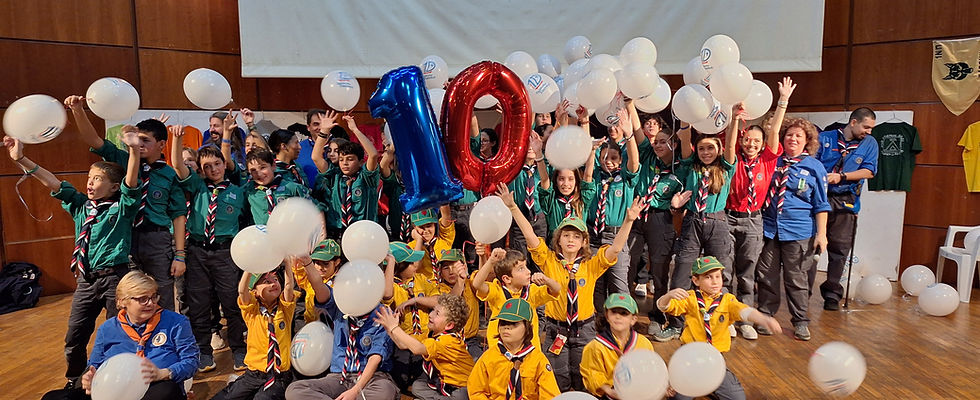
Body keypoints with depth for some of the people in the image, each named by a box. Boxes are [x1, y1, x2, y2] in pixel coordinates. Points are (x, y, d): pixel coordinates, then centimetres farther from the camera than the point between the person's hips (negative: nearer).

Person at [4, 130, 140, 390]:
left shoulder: (121, 208, -7)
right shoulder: (81, 206, 10)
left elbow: (131, 183, -23)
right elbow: (52, 183, 8)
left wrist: (134, 150, -38)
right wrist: (21, 159, -2)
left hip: (115, 277, -5)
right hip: (86, 279, 6)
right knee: (75, 335, 13)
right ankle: (75, 381, 36)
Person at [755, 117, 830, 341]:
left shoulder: (814, 167, 3)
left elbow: (821, 204, 4)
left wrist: (821, 233, -1)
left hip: (799, 231, -2)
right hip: (768, 227, 2)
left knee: (797, 278, 6)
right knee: (766, 276, 8)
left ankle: (800, 321, 20)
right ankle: (765, 316, 22)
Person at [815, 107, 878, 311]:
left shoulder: (869, 143, 10)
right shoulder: (825, 138, 5)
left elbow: (869, 171, 0)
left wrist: (841, 176, -12)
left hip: (846, 202, 2)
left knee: (839, 248, 3)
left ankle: (832, 293, 15)